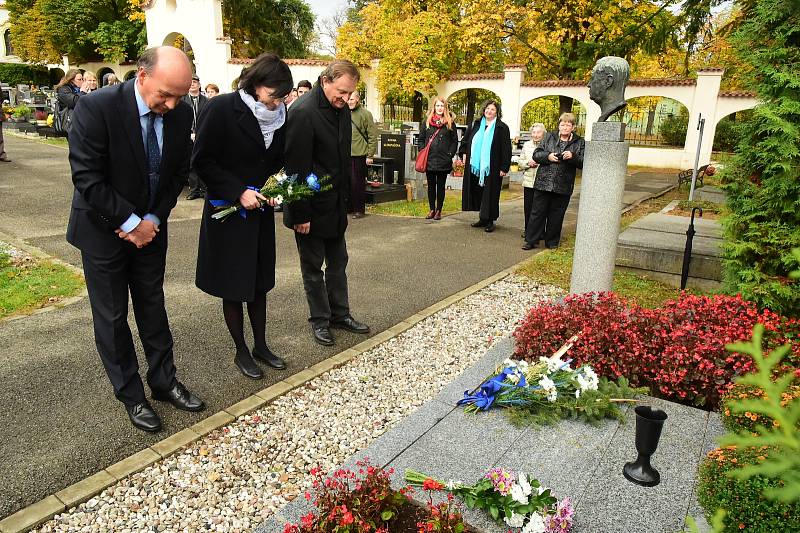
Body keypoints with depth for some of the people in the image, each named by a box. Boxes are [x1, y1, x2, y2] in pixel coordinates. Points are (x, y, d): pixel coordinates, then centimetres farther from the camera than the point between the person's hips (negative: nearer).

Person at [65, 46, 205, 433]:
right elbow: (87, 178, -22)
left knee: (153, 306, 15)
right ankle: (130, 396, 23)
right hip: (104, 228, -4)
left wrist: (154, 219, -9)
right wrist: (131, 223, -18)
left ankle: (164, 382, 29)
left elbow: (178, 172, 0)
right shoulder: (96, 108, -24)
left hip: (150, 226, 4)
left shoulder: (181, 113, -10)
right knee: (112, 317, 7)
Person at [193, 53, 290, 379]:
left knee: (259, 282, 14)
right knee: (233, 285, 7)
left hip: (260, 210, 5)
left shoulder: (279, 115, 0)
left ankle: (261, 346, 29)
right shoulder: (222, 109, -16)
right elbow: (201, 161, -14)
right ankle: (241, 351, 23)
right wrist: (238, 191, -20)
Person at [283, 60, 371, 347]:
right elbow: (296, 168, -21)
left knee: (338, 262, 16)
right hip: (311, 207, -7)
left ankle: (340, 313, 30)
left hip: (336, 204, 8)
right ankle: (319, 320, 22)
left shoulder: (341, 108, 4)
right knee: (313, 267, 8)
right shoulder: (303, 112, -20)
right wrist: (301, 215, -19)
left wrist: (345, 197, 12)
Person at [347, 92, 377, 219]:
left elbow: (373, 135, -7)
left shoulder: (365, 113, -5)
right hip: (346, 154, 5)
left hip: (360, 154, -5)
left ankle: (359, 209, 9)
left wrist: (370, 155, -11)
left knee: (358, 182, 0)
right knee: (347, 181, 10)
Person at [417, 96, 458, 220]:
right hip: (429, 160, 2)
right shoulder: (427, 122, 7)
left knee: (441, 186, 5)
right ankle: (432, 209, 18)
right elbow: (420, 139, 10)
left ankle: (439, 210, 13)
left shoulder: (450, 123, 3)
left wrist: (450, 155, -6)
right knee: (431, 186, 9)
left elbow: (455, 141, 4)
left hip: (443, 161, -2)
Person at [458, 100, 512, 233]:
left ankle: (489, 221, 8)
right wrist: (464, 154, 10)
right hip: (475, 166, 5)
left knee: (490, 194, -1)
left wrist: (504, 167, -12)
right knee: (477, 192, 8)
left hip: (491, 168, -4)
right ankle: (483, 218, 20)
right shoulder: (476, 125, 10)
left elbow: (506, 149, -7)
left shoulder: (502, 128, -3)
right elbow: (465, 140, 21)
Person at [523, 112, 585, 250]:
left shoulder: (579, 142, 6)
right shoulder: (549, 137, 8)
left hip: (563, 186, 0)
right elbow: (536, 155, 4)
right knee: (537, 212, 3)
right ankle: (531, 240, 11)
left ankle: (552, 242, 20)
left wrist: (573, 157, -19)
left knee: (556, 215, 8)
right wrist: (548, 156, -14)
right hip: (543, 183, 0)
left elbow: (583, 163, -1)